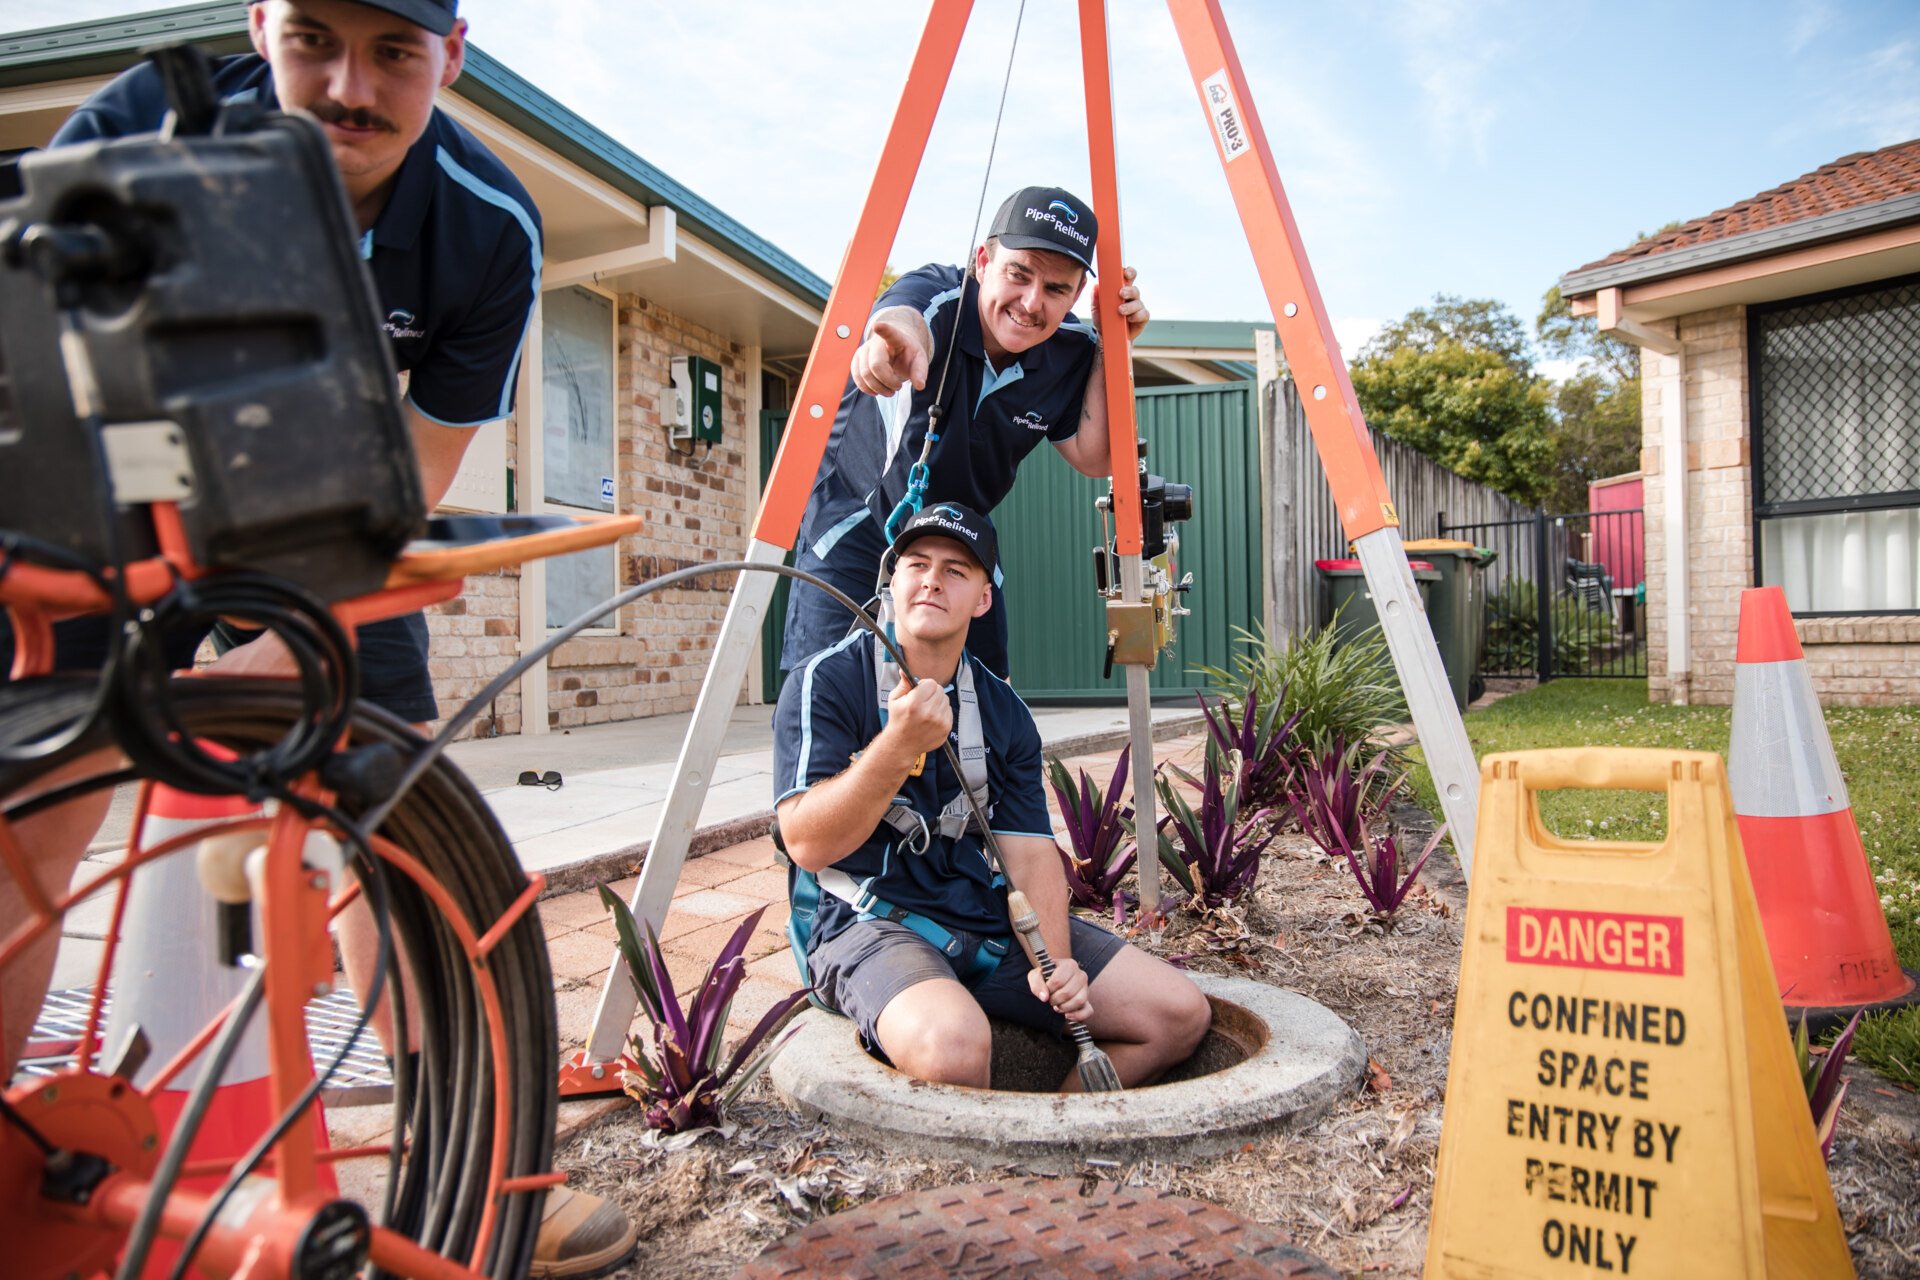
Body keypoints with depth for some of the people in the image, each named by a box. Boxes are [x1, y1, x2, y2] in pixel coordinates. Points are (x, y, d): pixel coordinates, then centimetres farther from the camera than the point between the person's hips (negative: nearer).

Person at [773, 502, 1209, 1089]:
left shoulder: (1004, 711, 8)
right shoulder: (825, 683, -7)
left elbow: (1029, 853, 4)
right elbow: (807, 843, -17)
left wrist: (1055, 960, -14)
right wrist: (900, 745, -29)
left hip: (990, 922, 6)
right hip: (868, 923, -5)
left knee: (1180, 1013, -5)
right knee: (953, 1042, -38)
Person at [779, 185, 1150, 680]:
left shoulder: (1071, 350, -12)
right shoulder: (936, 295, -26)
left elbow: (1091, 457, -9)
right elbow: (902, 317, -50)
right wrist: (902, 338, -75)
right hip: (856, 524, -4)